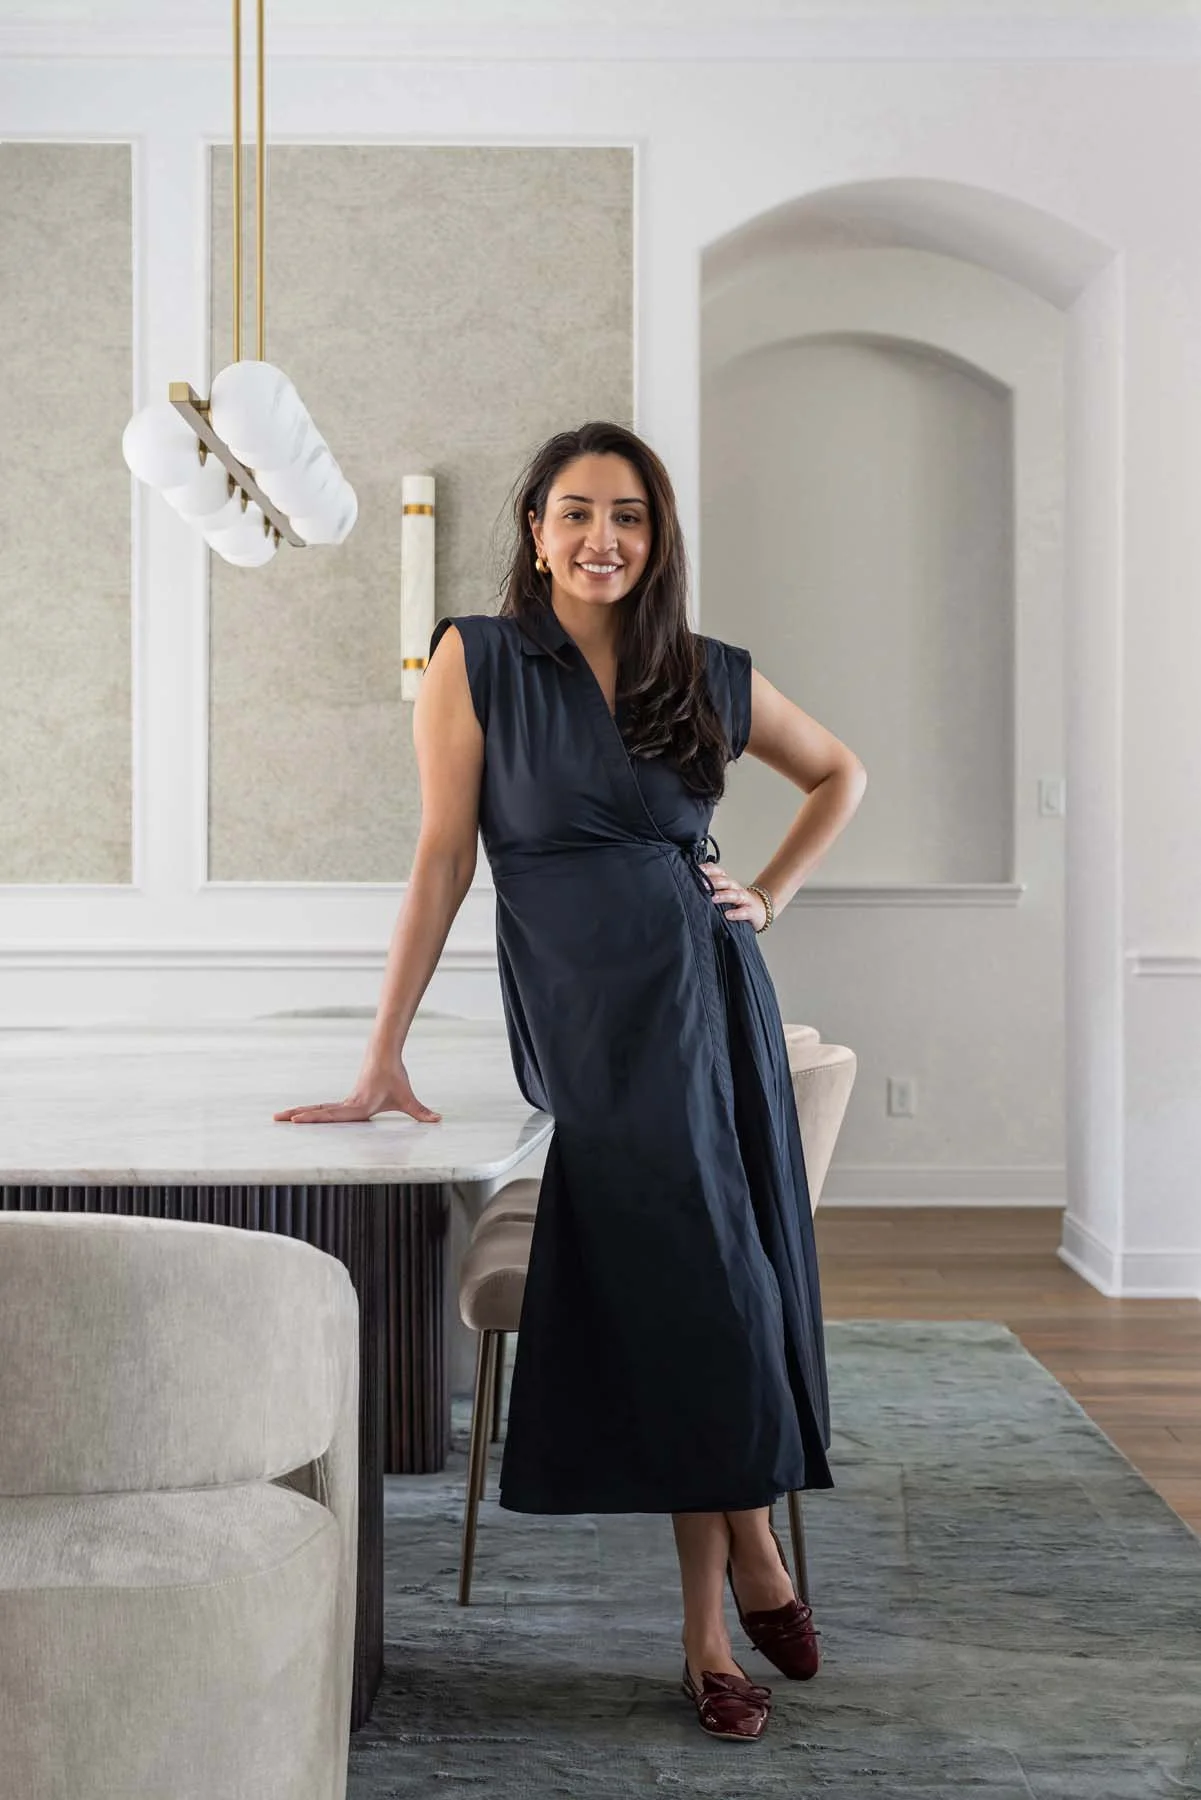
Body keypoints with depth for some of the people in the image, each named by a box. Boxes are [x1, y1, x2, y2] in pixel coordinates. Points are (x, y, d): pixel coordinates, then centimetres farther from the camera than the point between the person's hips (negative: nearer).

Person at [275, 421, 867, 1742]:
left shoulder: (711, 676, 9)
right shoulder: (477, 662, 0)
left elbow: (839, 773, 24)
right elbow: (443, 856, -3)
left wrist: (772, 895, 10)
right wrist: (383, 1056, -8)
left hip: (710, 993, 3)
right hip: (587, 1015, -3)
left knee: (734, 1275, 0)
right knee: (697, 1280, -5)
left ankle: (712, 1619, 16)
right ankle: (748, 1548, 16)